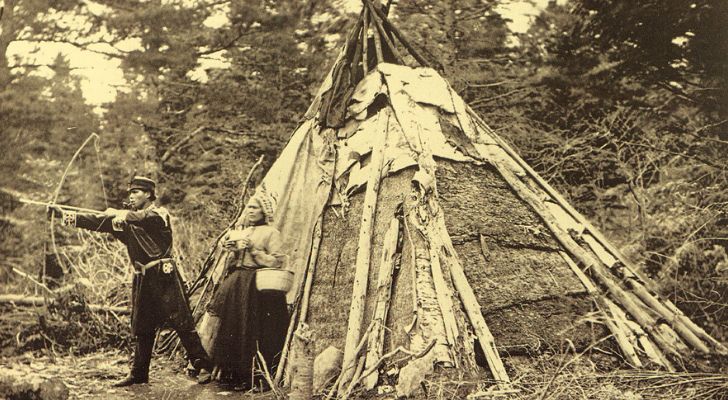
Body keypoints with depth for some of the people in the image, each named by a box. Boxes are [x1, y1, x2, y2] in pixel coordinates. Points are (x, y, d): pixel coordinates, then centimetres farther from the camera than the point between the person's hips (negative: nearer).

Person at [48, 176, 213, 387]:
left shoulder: (159, 214, -2)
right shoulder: (125, 219, 15)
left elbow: (141, 218, -22)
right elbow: (97, 222, 8)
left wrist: (117, 213, -8)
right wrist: (64, 214, -1)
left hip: (164, 277, -6)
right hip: (142, 280, 6)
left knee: (182, 322, -7)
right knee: (141, 328, 11)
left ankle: (203, 366, -2)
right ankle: (138, 373, 20)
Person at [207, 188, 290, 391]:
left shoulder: (271, 233, -3)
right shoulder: (243, 232, 17)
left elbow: (275, 263, -10)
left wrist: (253, 249, -15)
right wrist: (233, 250, 3)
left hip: (258, 289, -7)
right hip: (237, 288, 7)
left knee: (253, 334, -7)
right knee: (233, 330, 6)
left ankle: (253, 378, 1)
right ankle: (234, 375, 15)